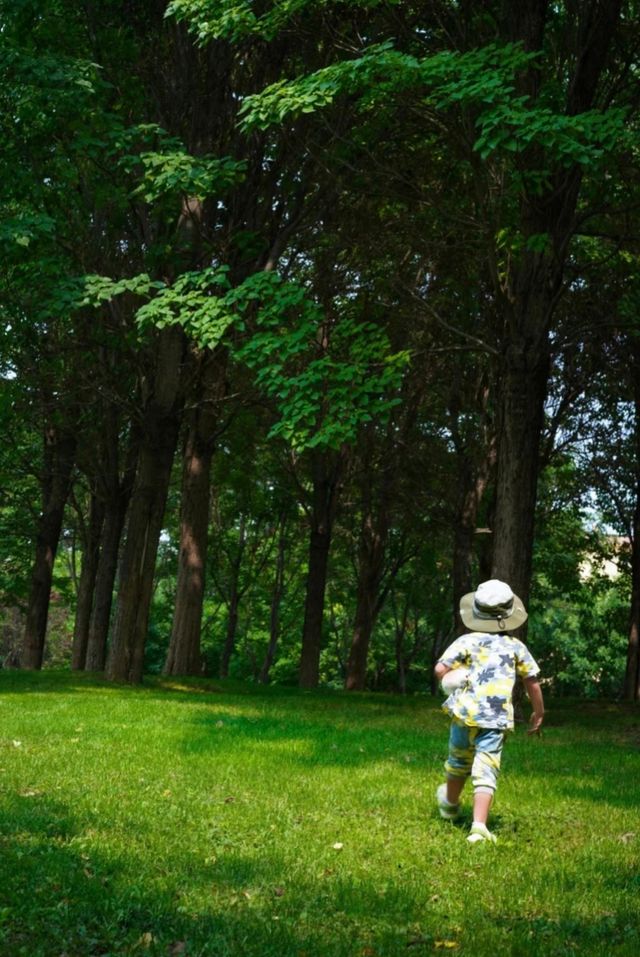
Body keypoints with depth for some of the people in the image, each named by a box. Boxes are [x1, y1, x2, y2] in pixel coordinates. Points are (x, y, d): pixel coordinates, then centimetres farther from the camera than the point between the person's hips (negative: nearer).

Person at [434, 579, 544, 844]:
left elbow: (440, 669, -10)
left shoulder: (467, 641, 0)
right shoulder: (516, 647, 6)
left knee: (458, 761, 22)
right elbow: (532, 682, 10)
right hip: (496, 719, -1)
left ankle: (450, 804, 47)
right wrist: (538, 713, 24)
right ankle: (479, 825, -19)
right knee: (485, 771, -4)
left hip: (465, 712, 1)